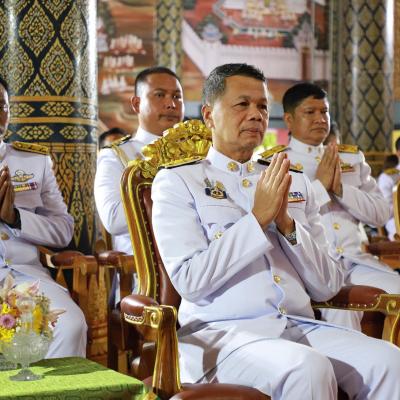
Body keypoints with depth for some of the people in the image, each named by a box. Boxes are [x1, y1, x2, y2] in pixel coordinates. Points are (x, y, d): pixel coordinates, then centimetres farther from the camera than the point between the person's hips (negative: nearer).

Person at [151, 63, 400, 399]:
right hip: (222, 333, -4)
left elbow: (326, 287, 11)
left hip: (301, 326, 5)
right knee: (308, 369, -34)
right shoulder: (176, 182, 5)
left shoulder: (296, 184, 18)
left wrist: (287, 224, -4)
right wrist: (258, 217, -10)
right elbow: (189, 280, -9)